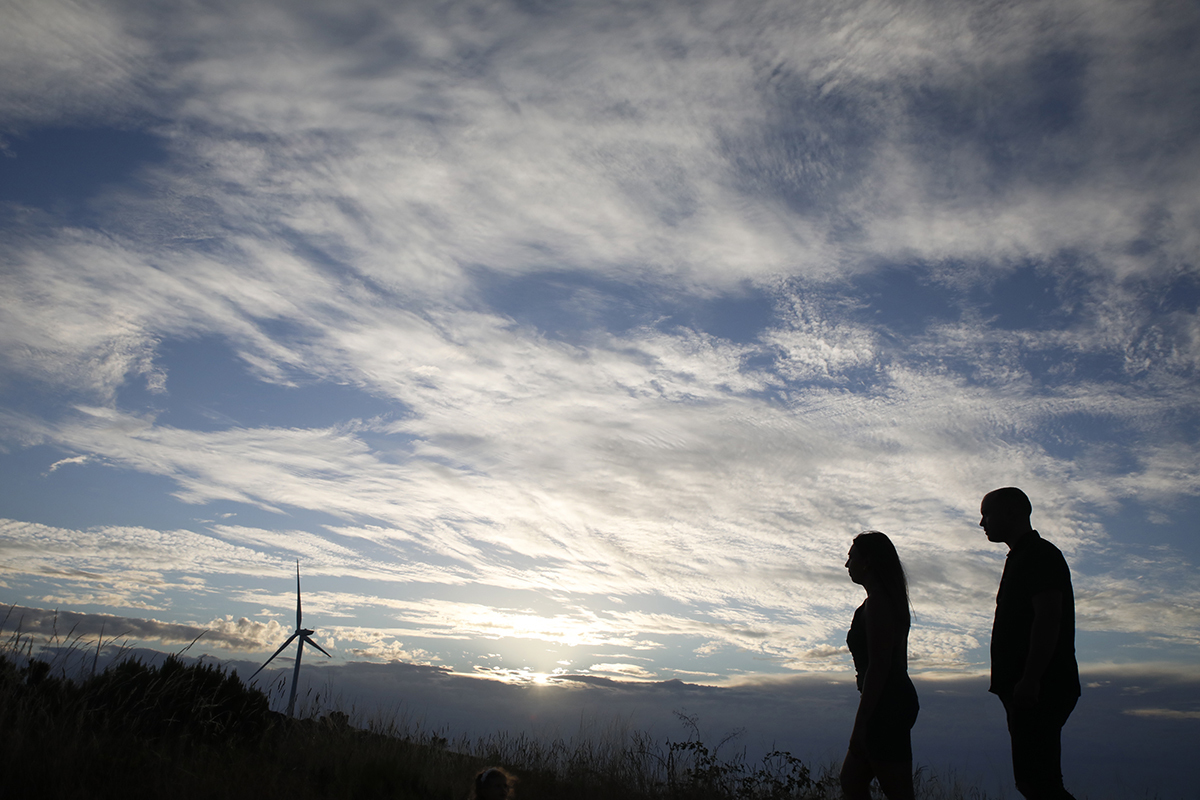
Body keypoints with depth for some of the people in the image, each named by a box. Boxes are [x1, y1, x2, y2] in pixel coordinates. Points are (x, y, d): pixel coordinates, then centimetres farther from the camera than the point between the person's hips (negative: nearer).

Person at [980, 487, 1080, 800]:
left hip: (1039, 688, -10)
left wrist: (1029, 680, -25)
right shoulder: (1021, 558, 23)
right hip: (1030, 690, 10)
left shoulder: (1040, 554, -8)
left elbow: (1048, 619, -19)